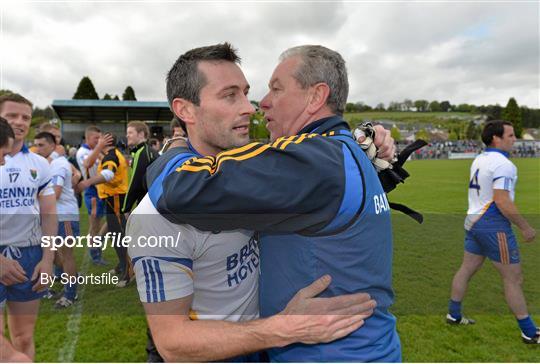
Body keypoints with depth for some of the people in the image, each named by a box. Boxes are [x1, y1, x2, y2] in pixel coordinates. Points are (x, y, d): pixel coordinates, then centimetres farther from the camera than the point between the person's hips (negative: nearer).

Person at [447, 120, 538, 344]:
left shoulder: (479, 160, 11)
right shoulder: (503, 164, -17)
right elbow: (502, 202, -24)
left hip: (473, 221, 9)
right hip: (493, 224, -9)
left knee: (467, 269, 16)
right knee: (513, 279, 3)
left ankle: (454, 315, 27)